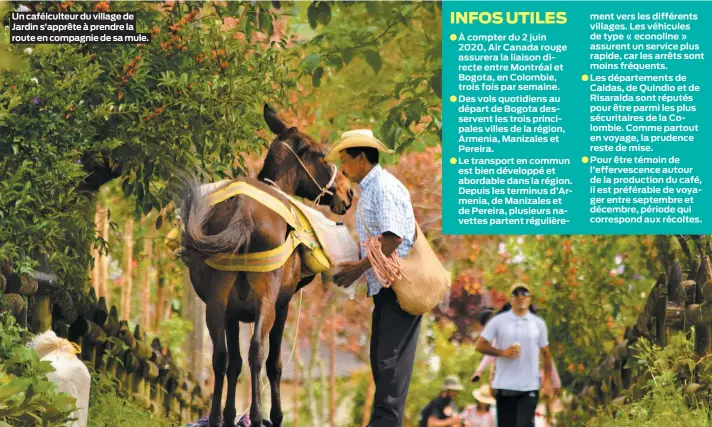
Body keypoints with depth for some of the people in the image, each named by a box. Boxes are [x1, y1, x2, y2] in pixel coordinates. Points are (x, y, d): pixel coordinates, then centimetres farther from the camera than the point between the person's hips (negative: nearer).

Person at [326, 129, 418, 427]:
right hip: (383, 287, 10)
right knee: (381, 357, 11)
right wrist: (357, 266, 8)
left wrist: (360, 269, -18)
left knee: (391, 357, -9)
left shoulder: (384, 187, -14)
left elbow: (394, 238, -23)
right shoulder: (367, 190, 15)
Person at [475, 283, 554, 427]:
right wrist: (502, 352, -14)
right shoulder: (498, 321, 1)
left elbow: (545, 353, 12)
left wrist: (547, 380, 3)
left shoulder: (538, 324, 6)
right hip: (504, 385, 0)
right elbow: (480, 345, 1)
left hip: (529, 386, 0)